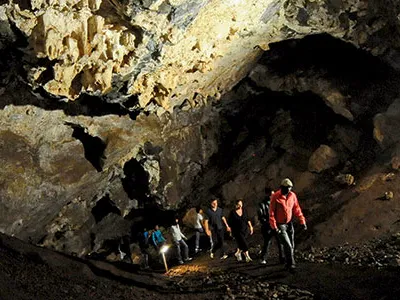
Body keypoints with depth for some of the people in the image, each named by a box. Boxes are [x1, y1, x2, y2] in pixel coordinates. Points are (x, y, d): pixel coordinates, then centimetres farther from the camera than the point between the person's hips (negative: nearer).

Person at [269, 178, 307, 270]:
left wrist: (302, 221, 1)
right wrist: (274, 227, -21)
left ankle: (289, 263, 23)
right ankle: (291, 264, 0)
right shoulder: (275, 197, -16)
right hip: (280, 225, -5)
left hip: (289, 224, 5)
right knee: (287, 245, -12)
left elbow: (297, 209, 7)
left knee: (291, 246, 8)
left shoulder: (292, 195, -2)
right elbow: (271, 212, -15)